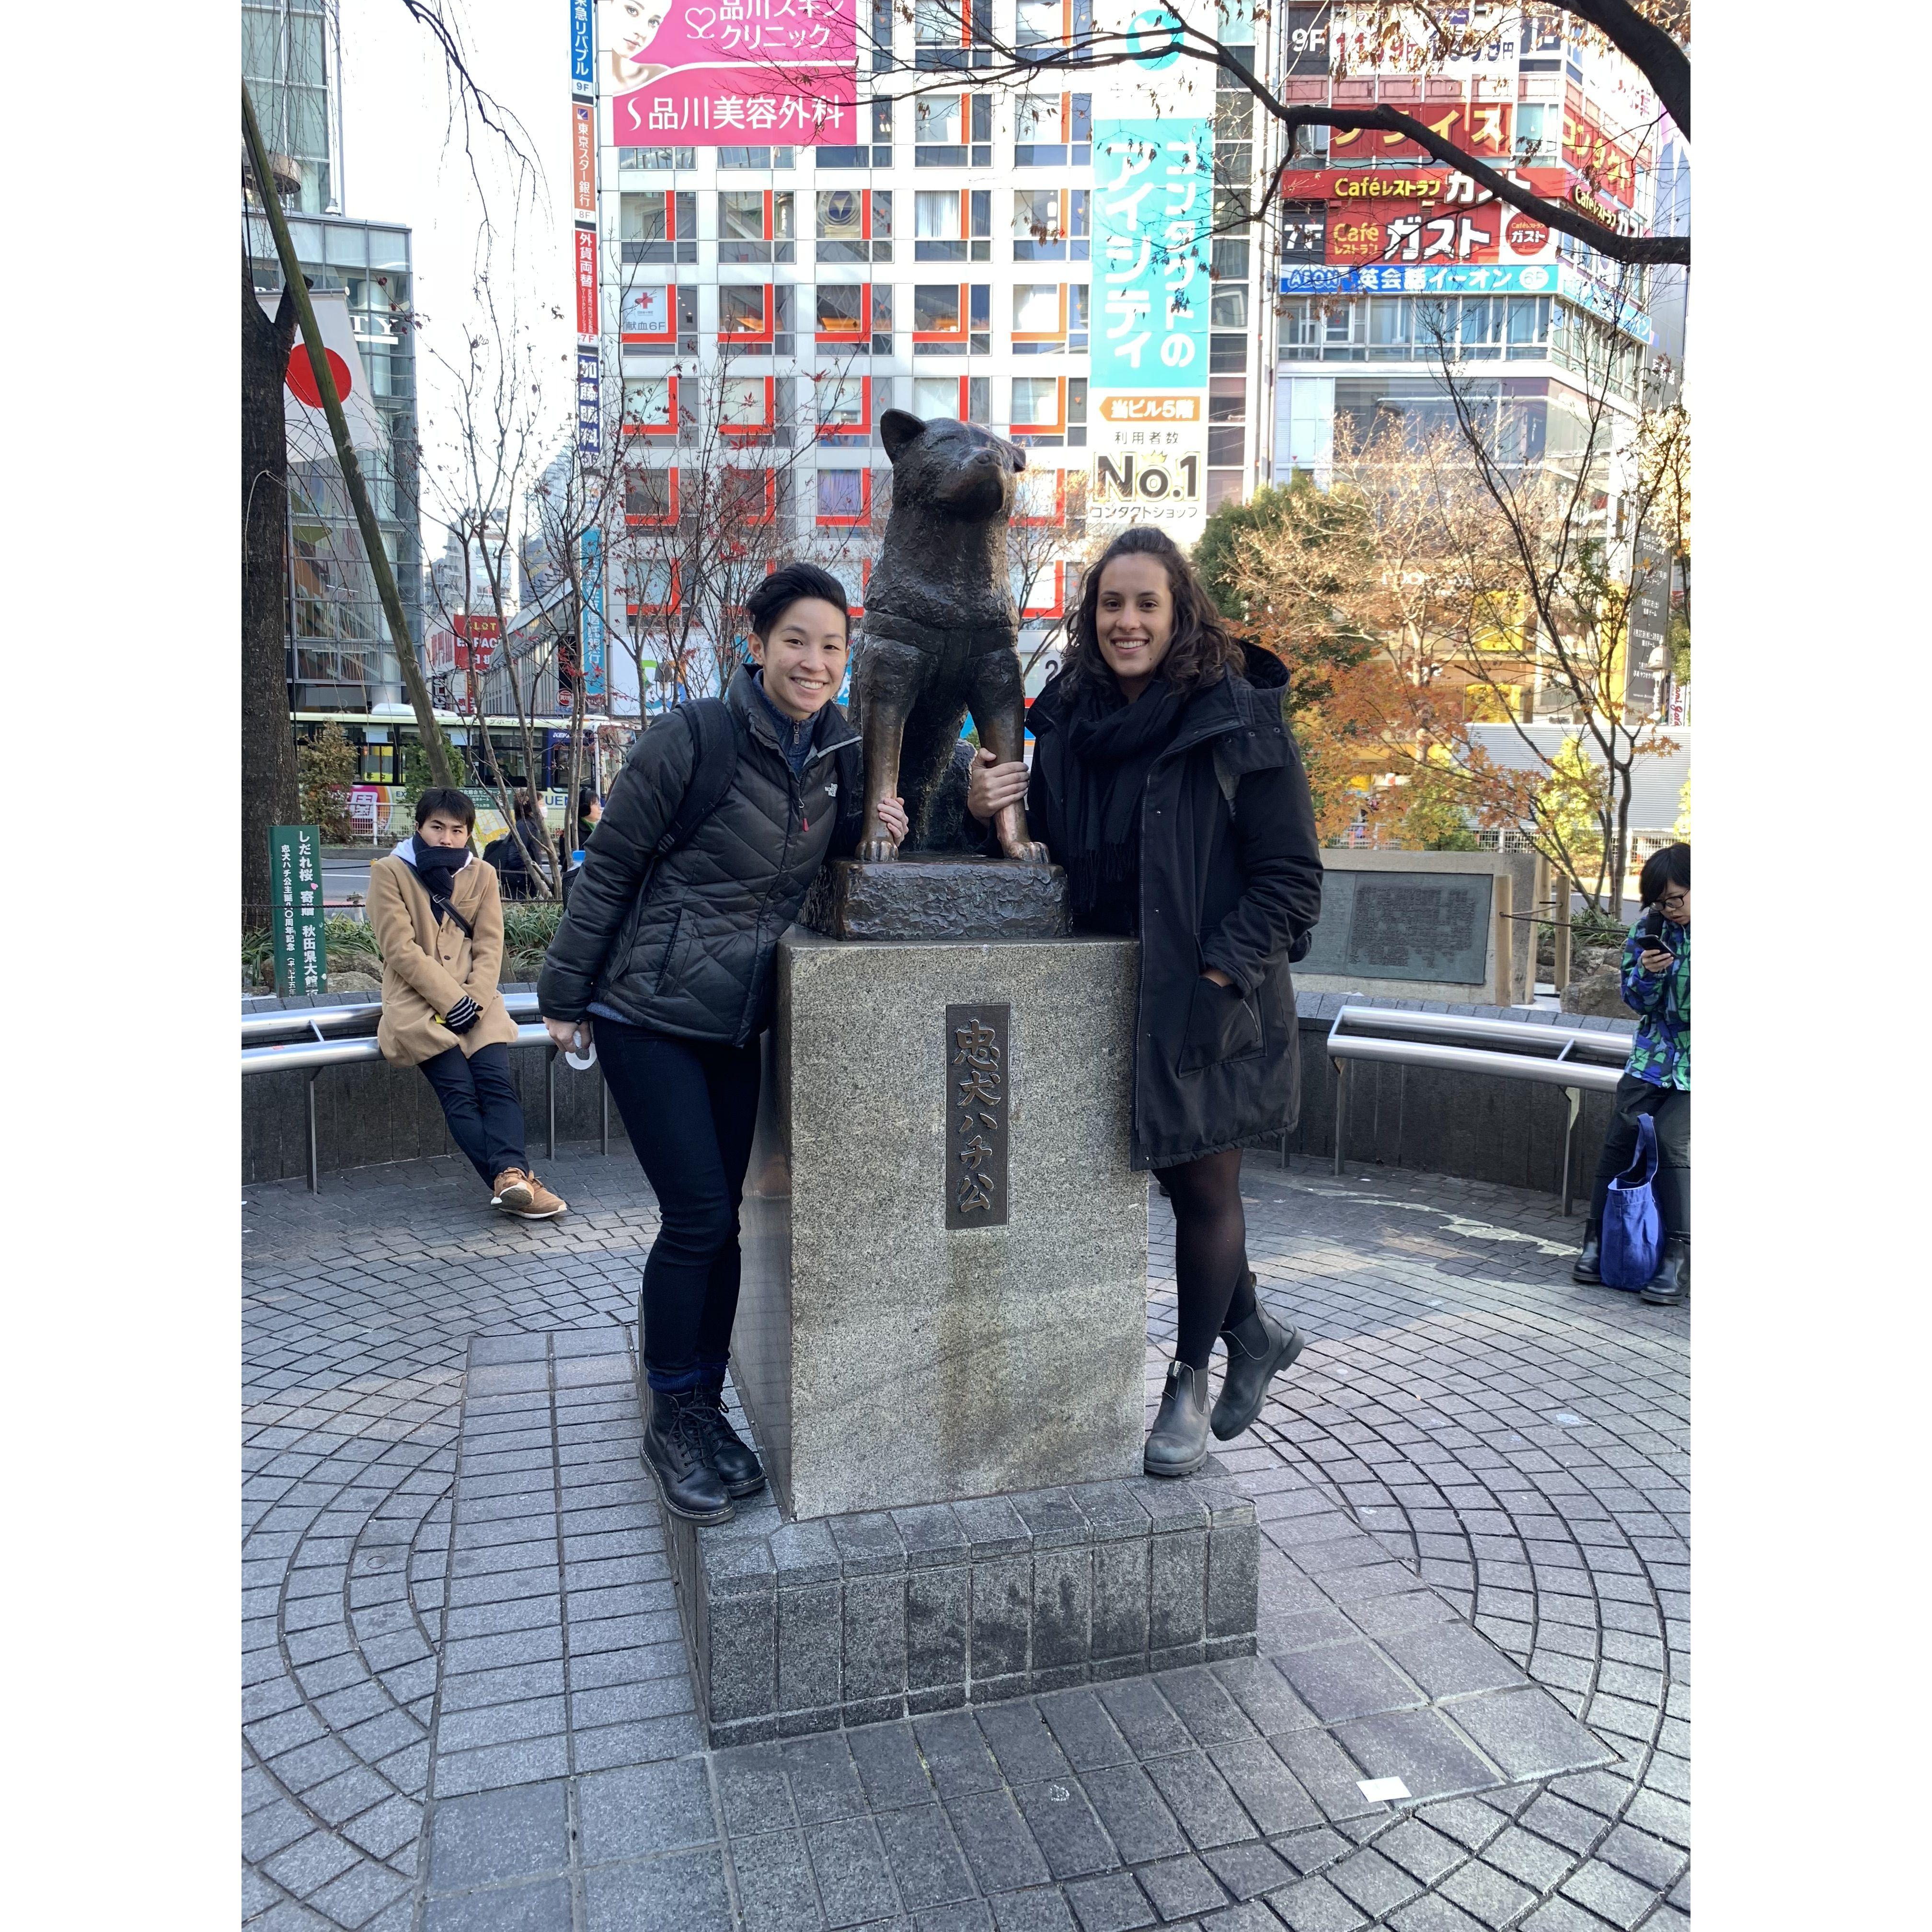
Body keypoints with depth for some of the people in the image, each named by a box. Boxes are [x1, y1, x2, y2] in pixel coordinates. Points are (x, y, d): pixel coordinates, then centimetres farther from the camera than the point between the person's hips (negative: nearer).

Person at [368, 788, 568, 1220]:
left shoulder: (482, 875, 14)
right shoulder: (390, 872, 3)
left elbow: (489, 947, 7)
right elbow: (401, 949, -6)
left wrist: (474, 999, -11)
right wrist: (450, 1000, -15)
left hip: (474, 1000, 3)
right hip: (417, 1001, -3)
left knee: (496, 1080, -23)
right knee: (459, 1092, -23)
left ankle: (509, 1177, -38)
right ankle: (513, 1177, -35)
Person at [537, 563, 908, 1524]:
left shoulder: (834, 748, 3)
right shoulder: (693, 738, -15)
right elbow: (608, 867, -9)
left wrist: (864, 823, -6)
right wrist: (564, 994, -3)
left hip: (737, 1020, 6)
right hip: (650, 1012, -6)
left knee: (717, 1219, 10)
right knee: (699, 1217, -6)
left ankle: (703, 1404, 25)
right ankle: (671, 1420, 14)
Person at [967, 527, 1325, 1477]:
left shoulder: (1239, 725, -12)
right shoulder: (1067, 717, 4)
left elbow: (1292, 878, -11)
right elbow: (1047, 845, 14)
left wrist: (1216, 976, -20)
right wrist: (989, 806, -6)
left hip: (1210, 1006, -5)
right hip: (1108, 1000, 5)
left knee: (1201, 1187, 7)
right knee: (1170, 1177, 15)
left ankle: (1189, 1384, 27)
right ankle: (1254, 1333, 40)